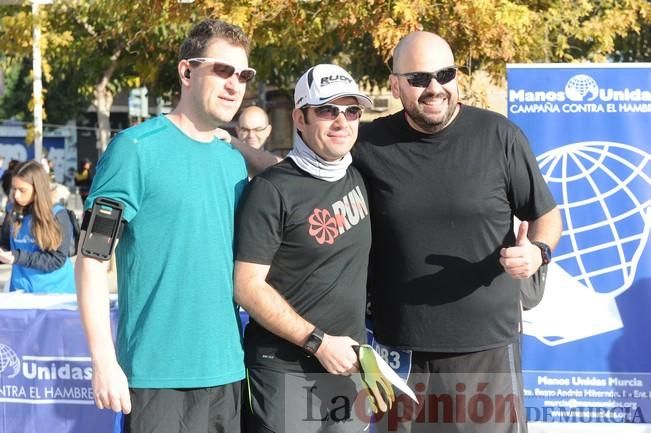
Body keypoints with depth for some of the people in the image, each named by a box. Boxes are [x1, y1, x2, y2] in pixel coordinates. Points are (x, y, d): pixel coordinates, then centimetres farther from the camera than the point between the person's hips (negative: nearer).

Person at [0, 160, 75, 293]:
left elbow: (57, 260, -14)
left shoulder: (57, 215, -10)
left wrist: (18, 257, -21)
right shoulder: (12, 213, 2)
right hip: (21, 290, 3)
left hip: (54, 291, -3)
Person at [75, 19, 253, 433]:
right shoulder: (136, 149, -7)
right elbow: (92, 257, -10)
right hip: (158, 373, -6)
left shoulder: (236, 162, 11)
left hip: (228, 370, 6)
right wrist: (104, 360, -16)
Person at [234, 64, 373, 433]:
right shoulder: (273, 190, -12)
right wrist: (318, 342, -15)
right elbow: (248, 286, -14)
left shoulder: (357, 179, 7)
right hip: (286, 374, -6)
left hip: (350, 368, 6)